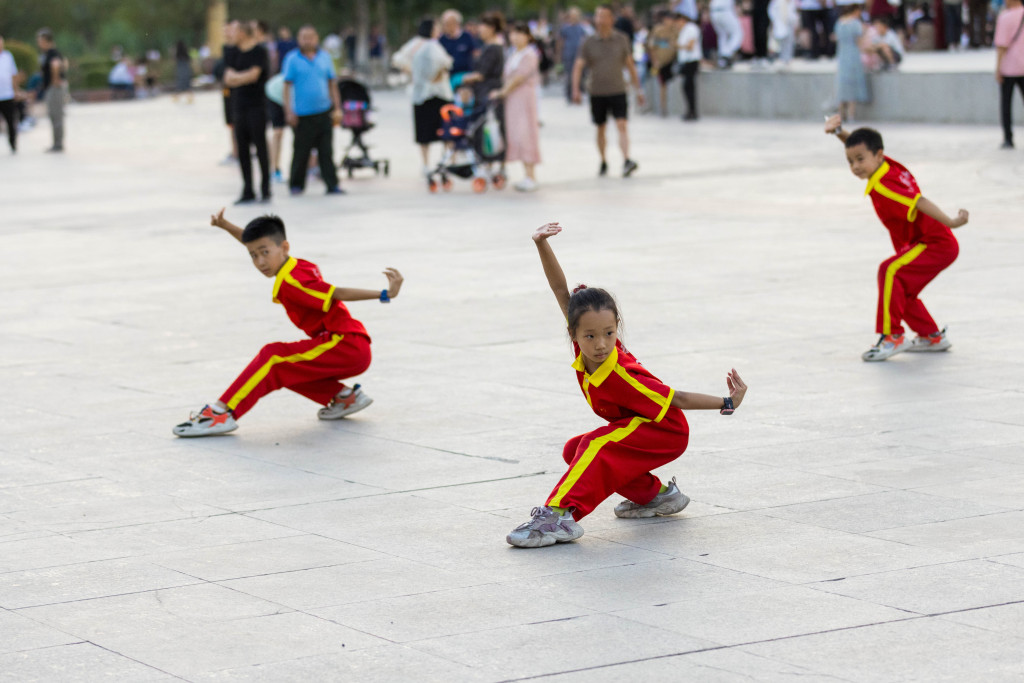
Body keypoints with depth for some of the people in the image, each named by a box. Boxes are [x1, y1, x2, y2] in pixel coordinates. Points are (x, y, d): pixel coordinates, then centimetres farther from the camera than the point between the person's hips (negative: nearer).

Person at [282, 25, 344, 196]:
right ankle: (296, 185, 17)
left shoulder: (324, 57, 9)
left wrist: (337, 108, 9)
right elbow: (287, 86, -2)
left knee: (326, 151, 2)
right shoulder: (292, 59, -1)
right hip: (303, 114, -3)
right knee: (301, 151, 3)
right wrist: (289, 111, -8)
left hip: (324, 111, 3)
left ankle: (332, 185, 3)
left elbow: (332, 84, 13)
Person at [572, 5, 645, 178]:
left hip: (618, 92, -1)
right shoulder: (589, 42, 0)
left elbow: (630, 65, 9)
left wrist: (638, 89, 9)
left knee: (622, 126, -16)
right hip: (597, 93, 1)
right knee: (601, 129, 10)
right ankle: (603, 162, 26)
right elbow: (578, 67, -4)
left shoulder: (621, 39, 2)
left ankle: (626, 161, -27)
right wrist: (575, 90, -18)